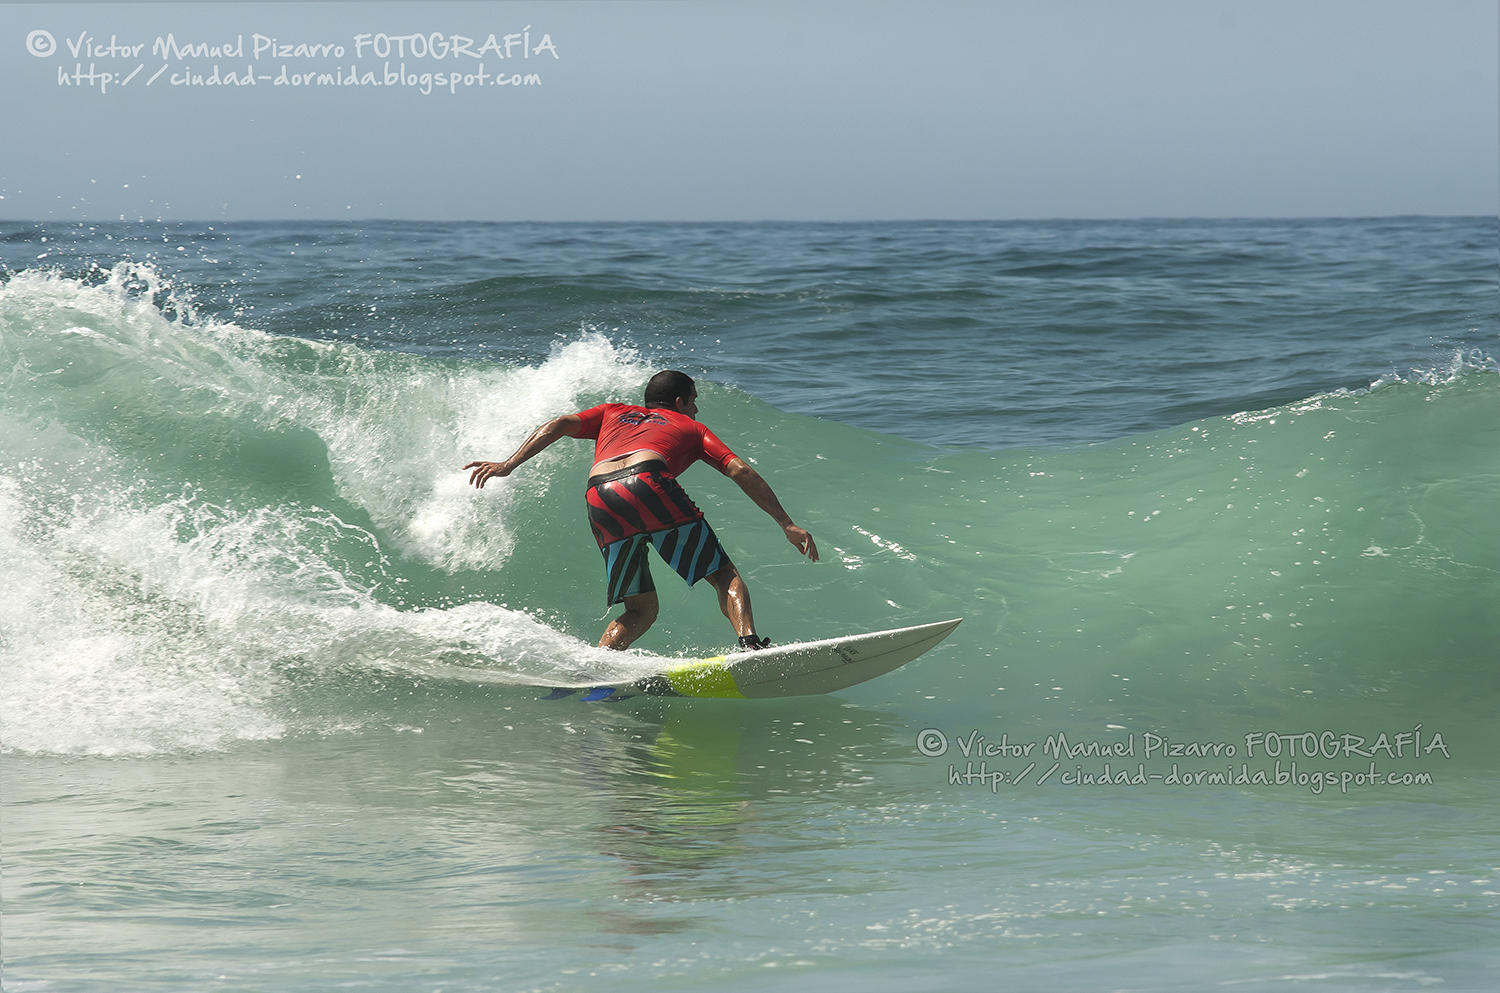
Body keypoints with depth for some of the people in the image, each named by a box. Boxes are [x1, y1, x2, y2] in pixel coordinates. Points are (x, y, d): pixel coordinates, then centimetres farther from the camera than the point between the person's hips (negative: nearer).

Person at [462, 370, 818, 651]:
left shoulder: (614, 413, 38)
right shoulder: (691, 428, 30)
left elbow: (560, 424, 22)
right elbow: (741, 472, 19)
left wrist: (508, 465, 17)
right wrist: (787, 525, 19)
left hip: (600, 500, 4)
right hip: (648, 483, -3)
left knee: (641, 609, 16)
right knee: (724, 575, 5)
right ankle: (750, 644, -20)